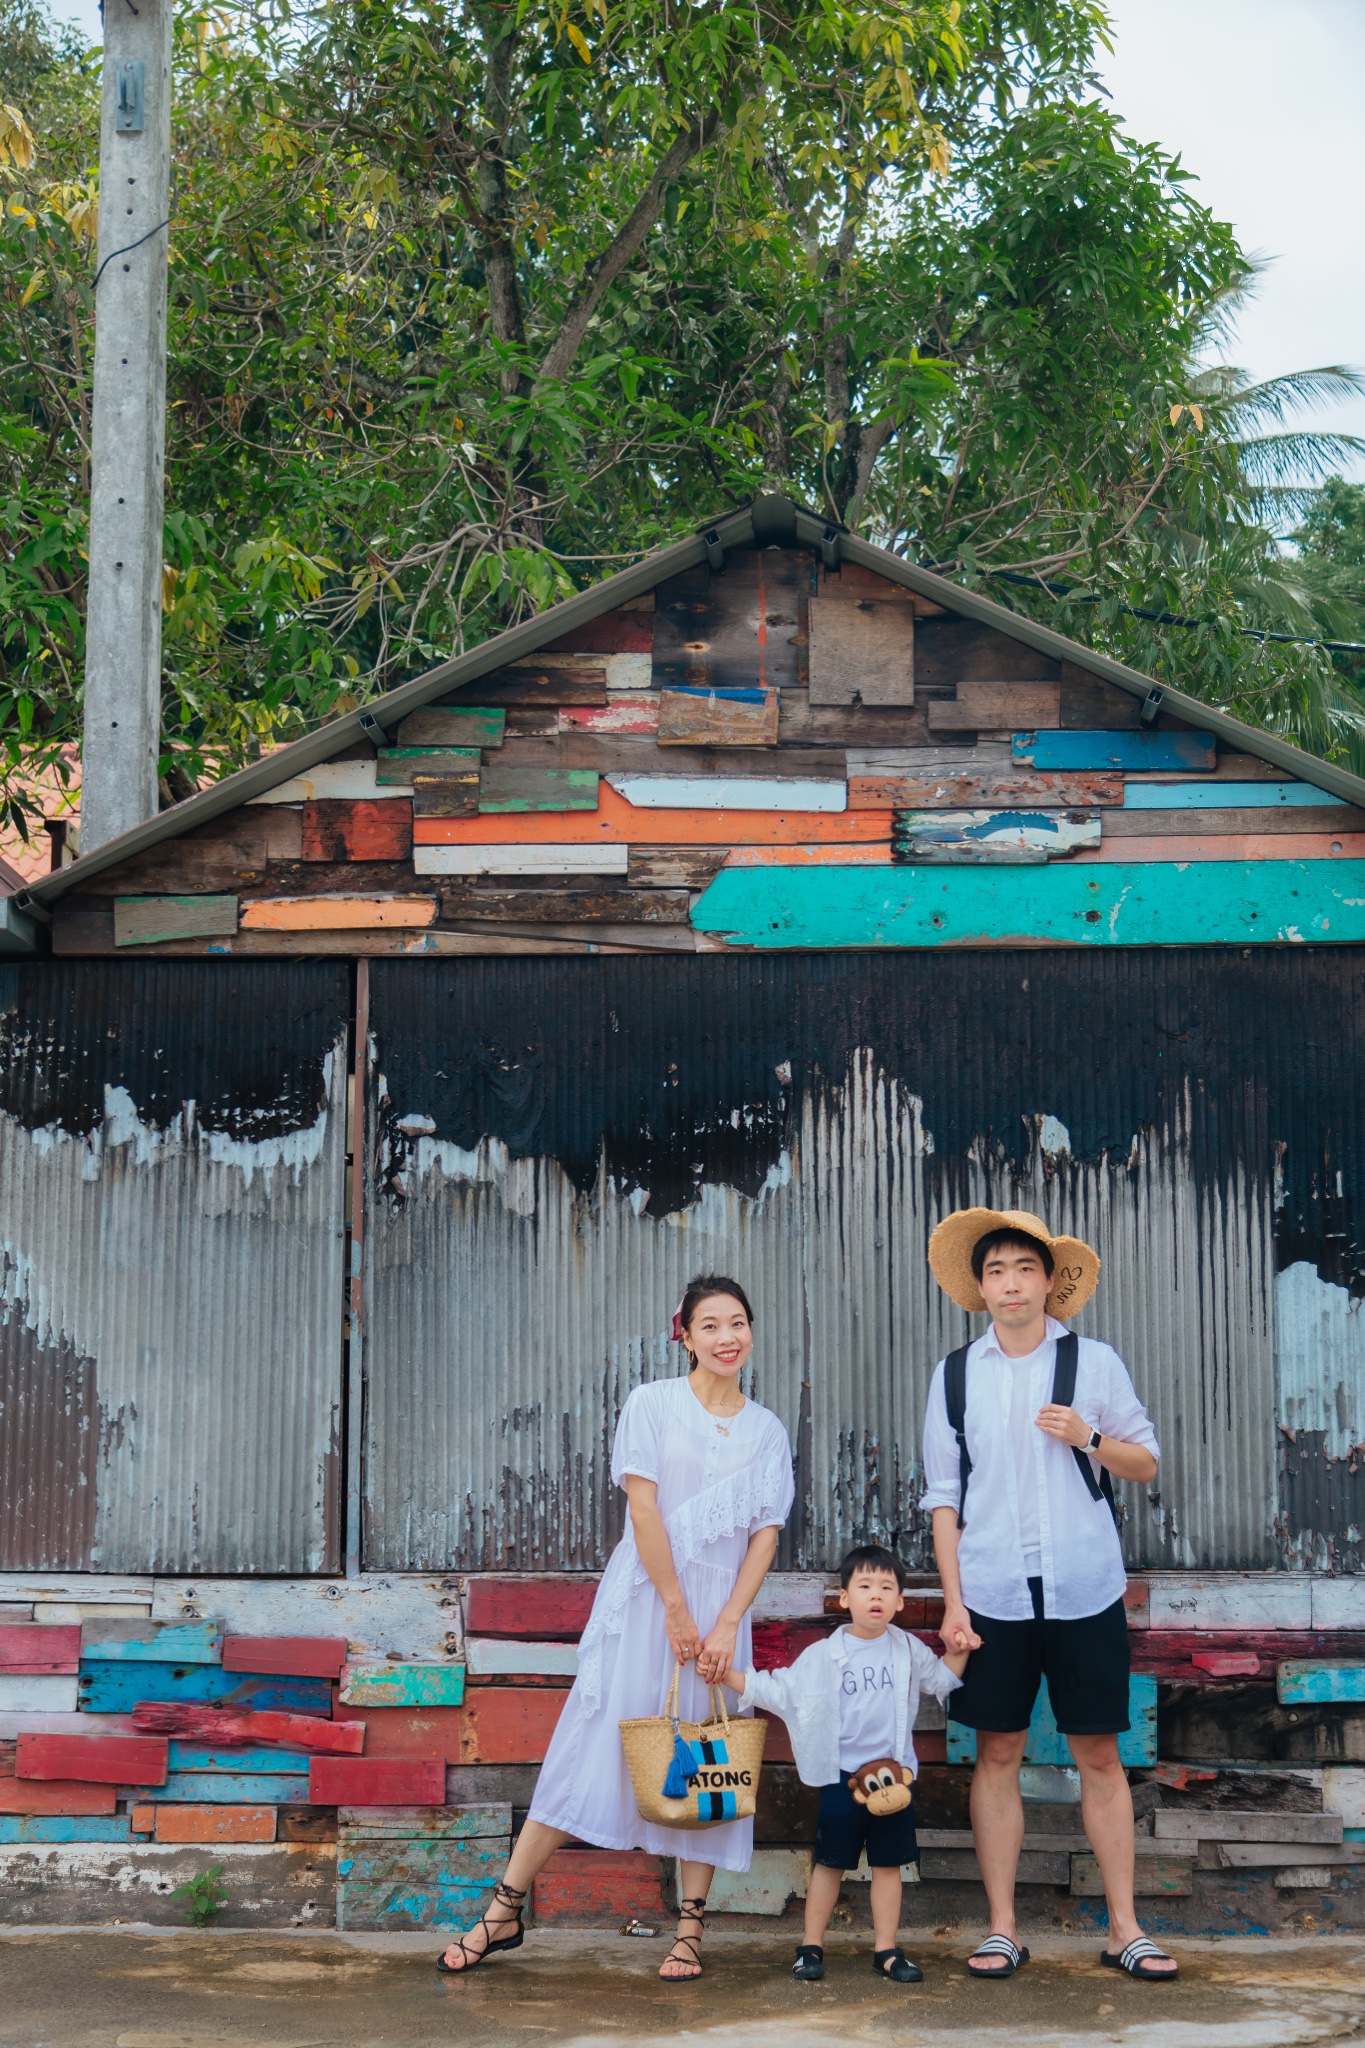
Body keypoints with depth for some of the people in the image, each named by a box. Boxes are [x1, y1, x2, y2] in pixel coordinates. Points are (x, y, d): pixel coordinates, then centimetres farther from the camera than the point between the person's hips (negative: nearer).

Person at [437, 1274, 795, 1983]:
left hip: (720, 1610, 3)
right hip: (643, 1599, -3)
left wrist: (726, 1624, -7)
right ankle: (505, 1910, 0)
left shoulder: (767, 1431, 10)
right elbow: (644, 1507, -7)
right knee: (594, 1739, -6)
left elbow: (765, 1533, 5)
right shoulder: (652, 1404, 0)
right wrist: (676, 1612, -10)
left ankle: (690, 1929, 7)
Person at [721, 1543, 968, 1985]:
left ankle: (885, 1949, 15)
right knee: (830, 1863, 4)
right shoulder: (823, 1656, -1)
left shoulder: (908, 1650, 5)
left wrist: (959, 1647, 1)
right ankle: (811, 1945, 14)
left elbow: (942, 1679, 18)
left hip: (894, 1773, 2)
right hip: (842, 1774, -2)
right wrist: (727, 1674, -5)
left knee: (887, 1863, 7)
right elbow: (780, 1691, 2)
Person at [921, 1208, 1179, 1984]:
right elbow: (944, 1496, 6)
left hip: (1085, 1592, -1)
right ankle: (1003, 1929, 13)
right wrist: (953, 1599, -1)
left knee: (1100, 1755, 3)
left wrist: (1088, 1438, -12)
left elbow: (1147, 1463, 7)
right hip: (993, 1594, 1)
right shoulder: (956, 1376, 5)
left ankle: (1125, 1928, 11)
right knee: (998, 1755, 5)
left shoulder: (1095, 1362, 2)